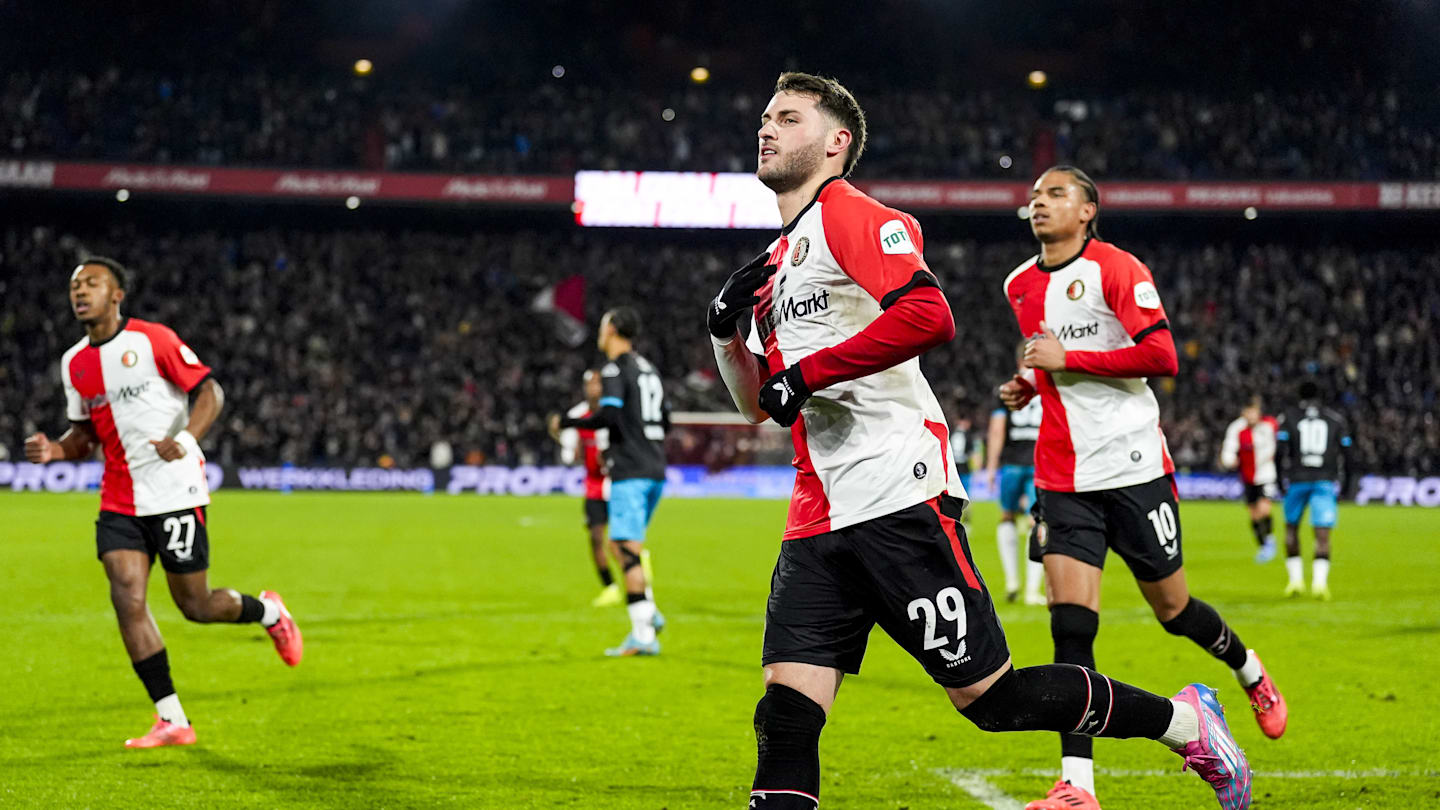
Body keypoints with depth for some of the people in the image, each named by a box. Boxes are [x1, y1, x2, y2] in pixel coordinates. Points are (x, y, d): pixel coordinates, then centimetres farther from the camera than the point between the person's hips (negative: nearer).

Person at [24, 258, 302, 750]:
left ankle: (267, 612, 34)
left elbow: (210, 391, -8)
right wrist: (55, 450, -2)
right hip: (119, 501, 5)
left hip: (176, 493, -5)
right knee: (126, 598, -10)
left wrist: (186, 439, -26)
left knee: (196, 606, 0)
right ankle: (172, 721, -3)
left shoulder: (153, 340, -7)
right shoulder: (74, 364, 10)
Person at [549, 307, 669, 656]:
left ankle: (643, 635, -15)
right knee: (624, 545, 18)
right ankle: (649, 611, 8)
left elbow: (609, 415, -21)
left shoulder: (615, 370, -7)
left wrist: (566, 423, -8)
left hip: (630, 473, -9)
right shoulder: (649, 370, 18)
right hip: (655, 471, 9)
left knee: (628, 549, -10)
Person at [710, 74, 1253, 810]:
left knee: (989, 697, -2)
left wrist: (805, 372, -17)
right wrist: (726, 330, 8)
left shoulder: (851, 217, -5)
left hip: (898, 499, -8)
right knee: (785, 716, -5)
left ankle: (1184, 721, 15)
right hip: (818, 518, 8)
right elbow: (758, 404, 26)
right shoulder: (775, 263, 22)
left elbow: (928, 315, -22)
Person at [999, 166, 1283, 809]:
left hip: (1133, 469, -4)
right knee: (1070, 624, -10)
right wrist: (1025, 385, 9)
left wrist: (1068, 359, -18)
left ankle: (1250, 671, 44)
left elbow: (1162, 357, -18)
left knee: (1172, 610, 10)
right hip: (1062, 481, 4)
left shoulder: (1116, 270, -9)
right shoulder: (1020, 286, 12)